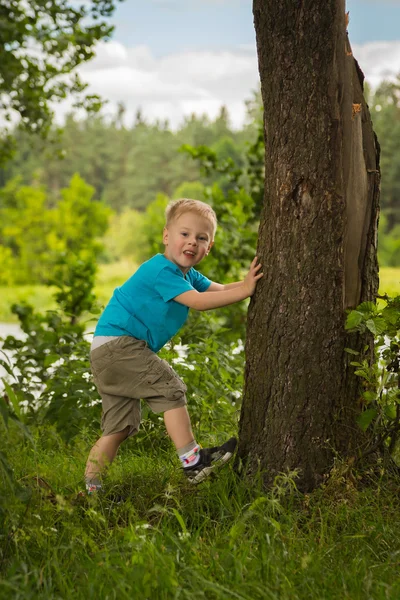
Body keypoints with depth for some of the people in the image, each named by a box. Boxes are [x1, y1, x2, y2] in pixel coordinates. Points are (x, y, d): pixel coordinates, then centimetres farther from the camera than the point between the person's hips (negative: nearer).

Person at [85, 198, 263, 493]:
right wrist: (244, 290, -25)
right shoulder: (161, 270, -16)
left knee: (121, 427, 9)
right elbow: (198, 301, -24)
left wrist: (247, 283, -9)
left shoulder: (187, 274, 17)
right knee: (170, 389, -12)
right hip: (118, 343, -10)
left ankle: (92, 488, 13)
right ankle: (192, 462, -10)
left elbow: (220, 289, 7)